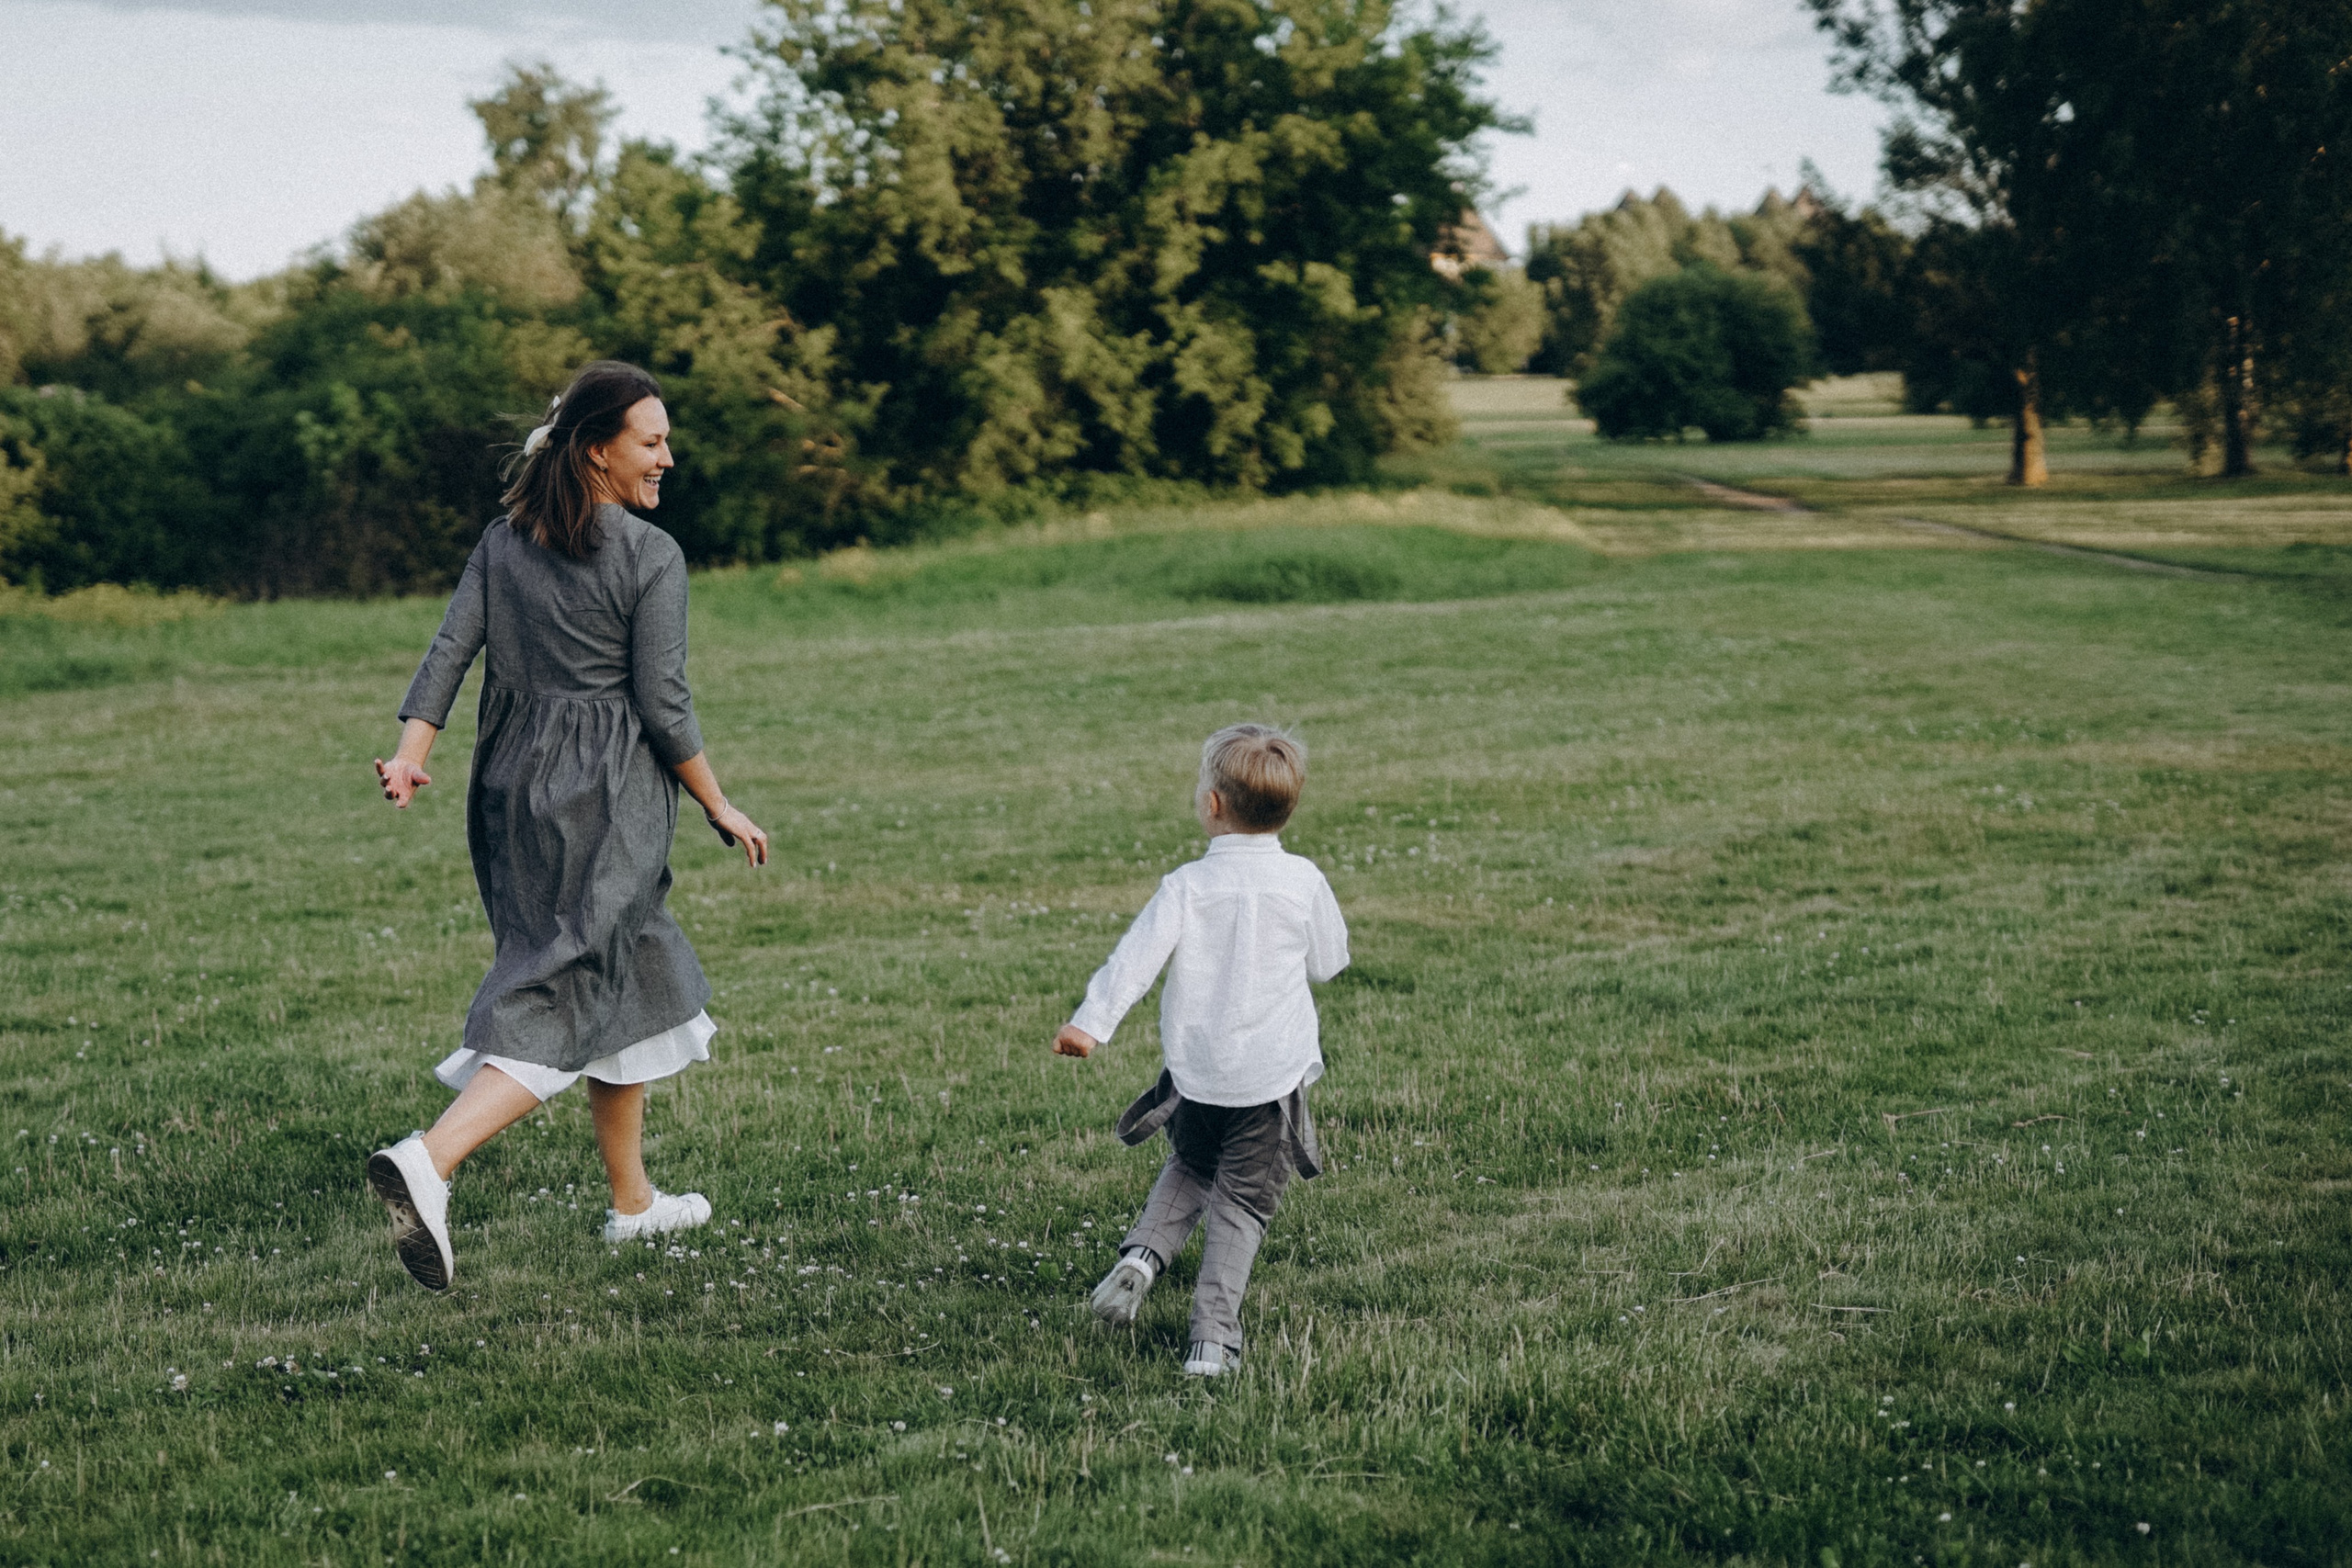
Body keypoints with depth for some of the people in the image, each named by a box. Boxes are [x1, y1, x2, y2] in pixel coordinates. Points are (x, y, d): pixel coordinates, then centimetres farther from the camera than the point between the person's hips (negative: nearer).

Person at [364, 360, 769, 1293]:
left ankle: (633, 1201, 30)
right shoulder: (651, 557, -10)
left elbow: (449, 651, -1)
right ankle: (427, 1163, -27)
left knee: (637, 980, 21)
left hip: (513, 787, 8)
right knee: (563, 1004, -7)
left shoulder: (504, 541, 8)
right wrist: (719, 806, -2)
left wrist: (410, 755, -5)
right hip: (605, 800, -8)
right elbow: (662, 704, -11)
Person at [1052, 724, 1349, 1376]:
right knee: (1241, 1204, 6)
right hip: (1271, 1073, 0)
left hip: (1196, 1071, 0)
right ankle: (1212, 1338, -1)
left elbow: (1137, 955, -16)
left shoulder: (1186, 886, -8)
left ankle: (1144, 1252, 3)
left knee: (1189, 1169, 27)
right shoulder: (1303, 881, -4)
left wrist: (1090, 1023, -19)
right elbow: (1329, 961, 8)